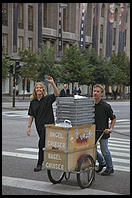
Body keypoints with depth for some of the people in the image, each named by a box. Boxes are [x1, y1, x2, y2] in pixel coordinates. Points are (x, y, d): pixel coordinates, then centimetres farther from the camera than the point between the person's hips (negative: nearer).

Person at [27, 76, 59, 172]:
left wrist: (52, 83, -32)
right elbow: (31, 115, 10)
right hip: (39, 126, 5)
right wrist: (29, 126, 5)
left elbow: (57, 94, -21)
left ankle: (40, 164, 1)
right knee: (46, 144, 14)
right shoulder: (33, 101, 8)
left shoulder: (48, 98, -4)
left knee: (42, 144, -8)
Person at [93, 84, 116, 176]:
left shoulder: (106, 106, -14)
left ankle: (110, 168, 25)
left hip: (103, 132, -5)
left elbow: (113, 118, -5)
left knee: (105, 151, 4)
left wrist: (110, 129, -16)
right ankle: (102, 162, 34)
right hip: (93, 132, 5)